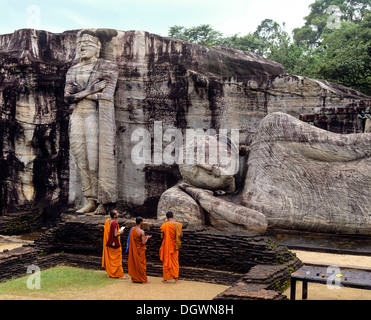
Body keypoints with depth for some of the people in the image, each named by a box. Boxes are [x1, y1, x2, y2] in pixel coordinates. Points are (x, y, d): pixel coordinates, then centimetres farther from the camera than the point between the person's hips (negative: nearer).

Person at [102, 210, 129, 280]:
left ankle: (109, 273, 27)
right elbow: (115, 235, -24)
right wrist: (120, 232, -6)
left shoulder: (107, 221, 2)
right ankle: (120, 275, 6)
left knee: (109, 258, 17)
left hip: (108, 243, 8)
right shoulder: (114, 223, -24)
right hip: (115, 244, -8)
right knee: (117, 259, 0)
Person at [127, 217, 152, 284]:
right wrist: (147, 238, -1)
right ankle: (143, 280, 11)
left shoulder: (132, 229, -2)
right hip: (140, 250, -6)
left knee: (134, 263, 15)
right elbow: (143, 243, -20)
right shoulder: (142, 232, -22)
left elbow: (131, 239, 9)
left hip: (133, 250, 6)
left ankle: (134, 278, 24)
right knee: (141, 264, 4)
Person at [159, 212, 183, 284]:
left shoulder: (164, 225, -11)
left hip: (166, 245, -1)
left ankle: (165, 279, 13)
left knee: (166, 261, 9)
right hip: (174, 245, 1)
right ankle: (176, 279, 8)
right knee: (175, 261, 10)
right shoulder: (178, 225, -6)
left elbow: (162, 237, -6)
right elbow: (181, 235, 0)